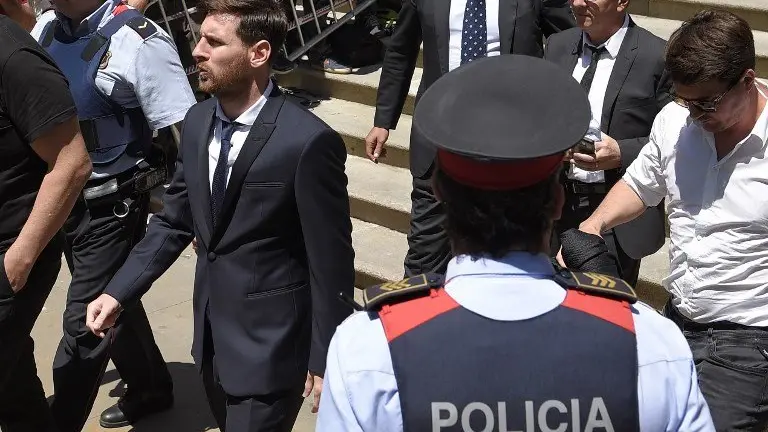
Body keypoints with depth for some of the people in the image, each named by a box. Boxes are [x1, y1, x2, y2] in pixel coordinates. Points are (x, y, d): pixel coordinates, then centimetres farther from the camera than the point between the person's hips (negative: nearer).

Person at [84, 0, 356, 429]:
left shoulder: (308, 141, -22)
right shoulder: (198, 121, 0)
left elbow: (331, 263, -16)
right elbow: (175, 221, 10)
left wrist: (326, 360, -10)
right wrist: (119, 291, 2)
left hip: (270, 341, -7)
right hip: (211, 330, 7)